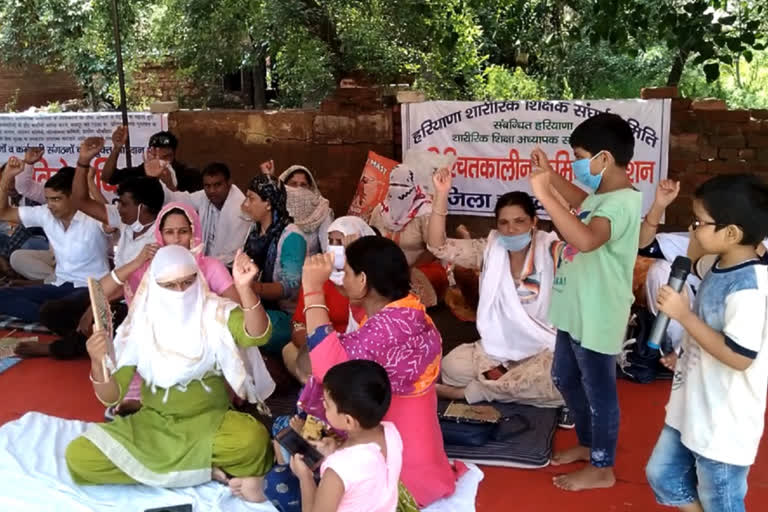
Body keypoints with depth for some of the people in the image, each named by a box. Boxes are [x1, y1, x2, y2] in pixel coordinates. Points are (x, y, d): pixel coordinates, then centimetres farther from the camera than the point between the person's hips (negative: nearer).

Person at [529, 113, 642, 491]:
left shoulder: (621, 202, -25)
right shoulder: (604, 195, 6)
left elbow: (586, 239, -44)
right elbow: (584, 205, 32)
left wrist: (544, 194, -40)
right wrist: (550, 176, 21)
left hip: (595, 317, -10)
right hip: (575, 311, 10)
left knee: (598, 390, 6)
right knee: (565, 379, 23)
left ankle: (602, 468, 24)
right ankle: (587, 444, 42)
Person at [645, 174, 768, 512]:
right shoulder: (721, 270, 3)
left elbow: (739, 356, -30)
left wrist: (683, 314, -27)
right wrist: (683, 354, 16)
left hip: (723, 424, -9)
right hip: (691, 410, 9)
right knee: (662, 475, 21)